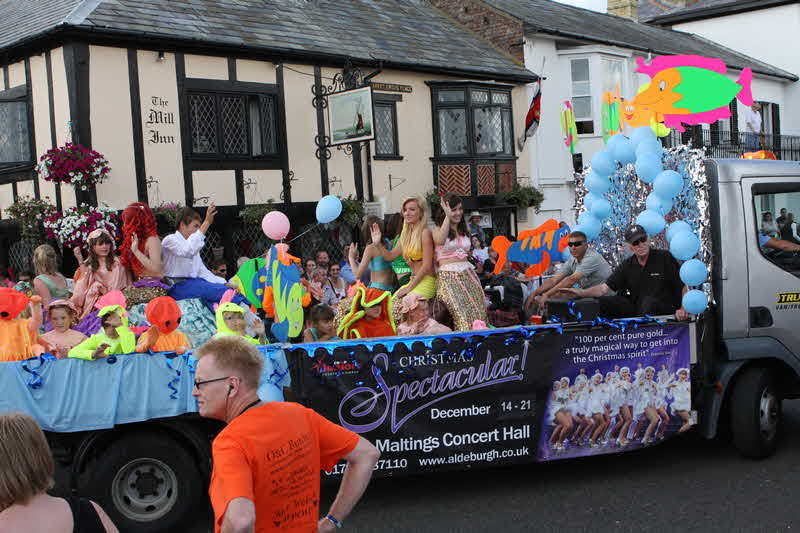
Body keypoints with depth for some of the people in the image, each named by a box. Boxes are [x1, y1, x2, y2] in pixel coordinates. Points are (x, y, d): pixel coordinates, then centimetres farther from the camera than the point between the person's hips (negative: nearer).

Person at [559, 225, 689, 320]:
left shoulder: (664, 257, -3)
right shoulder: (627, 266, 9)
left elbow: (684, 286, -3)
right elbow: (605, 288, 0)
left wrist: (683, 309, -19)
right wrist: (582, 292, -16)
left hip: (665, 310, -4)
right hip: (637, 309, 4)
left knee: (648, 301, -37)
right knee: (602, 303, -13)